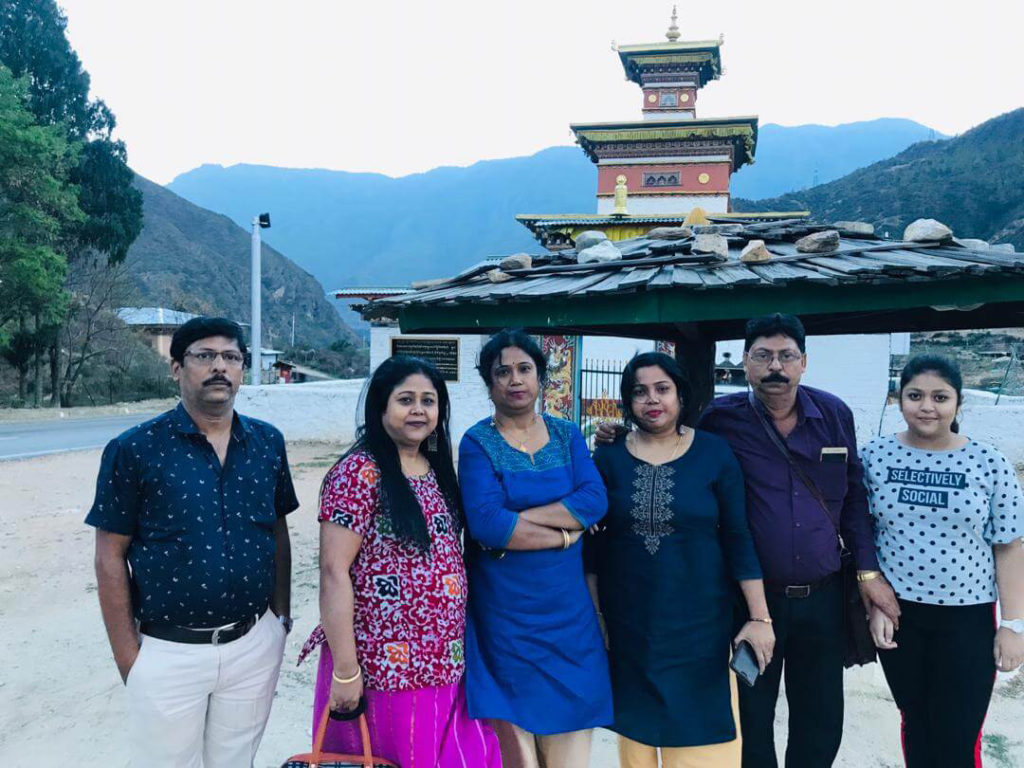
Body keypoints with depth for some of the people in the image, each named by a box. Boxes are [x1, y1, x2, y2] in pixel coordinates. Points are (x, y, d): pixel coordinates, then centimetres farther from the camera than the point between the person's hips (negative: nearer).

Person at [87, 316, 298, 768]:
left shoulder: (267, 443, 1)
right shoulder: (135, 450, -10)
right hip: (169, 652, -3)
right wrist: (128, 658, -7)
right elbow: (110, 558, -6)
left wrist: (281, 617, 8)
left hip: (255, 645, 3)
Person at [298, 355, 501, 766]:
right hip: (383, 666, -7)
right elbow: (334, 571, -17)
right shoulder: (359, 472, -13)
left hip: (444, 665, 7)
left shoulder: (438, 470, 9)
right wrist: (345, 670, -18)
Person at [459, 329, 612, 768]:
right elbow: (487, 523, -18)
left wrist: (518, 519, -16)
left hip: (568, 608, 3)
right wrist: (564, 534, -12)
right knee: (513, 729, 5)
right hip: (504, 612, -3)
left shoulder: (567, 435, 7)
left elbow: (595, 501, -9)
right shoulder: (477, 443, -4)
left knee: (569, 731, 8)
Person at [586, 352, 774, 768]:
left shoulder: (714, 453, -4)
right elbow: (593, 541, 3)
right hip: (628, 624, 1)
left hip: (699, 622, -1)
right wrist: (594, 613, 2)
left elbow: (738, 538, -3)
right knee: (636, 725, 12)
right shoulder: (609, 457, -1)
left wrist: (759, 617, -6)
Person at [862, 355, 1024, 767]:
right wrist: (873, 602, -3)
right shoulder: (875, 455, -4)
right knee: (915, 722, 16)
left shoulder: (990, 463, -6)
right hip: (896, 613, 2)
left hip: (968, 617, -1)